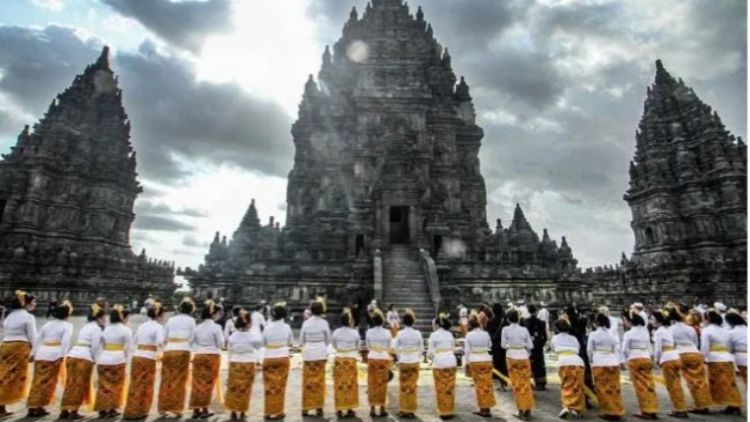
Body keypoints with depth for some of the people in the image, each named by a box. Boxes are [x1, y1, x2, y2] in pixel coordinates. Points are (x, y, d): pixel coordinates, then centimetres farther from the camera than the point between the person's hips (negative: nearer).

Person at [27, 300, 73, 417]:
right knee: (48, 382, 4)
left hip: (40, 354, 6)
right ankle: (39, 407, 7)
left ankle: (32, 407, 14)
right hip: (54, 355, -6)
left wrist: (33, 353, 21)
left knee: (37, 381, 11)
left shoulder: (47, 324, 17)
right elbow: (65, 341, -13)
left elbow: (37, 339, 16)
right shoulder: (67, 325, 0)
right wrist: (62, 356, -15)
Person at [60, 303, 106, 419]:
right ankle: (73, 412, 6)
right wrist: (95, 361, 5)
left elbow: (83, 344, 20)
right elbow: (95, 347, -7)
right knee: (79, 386, 2)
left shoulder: (86, 327, 23)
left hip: (72, 356, 8)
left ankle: (64, 411, 18)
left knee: (71, 384, 13)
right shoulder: (96, 328, -5)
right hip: (84, 358, -8)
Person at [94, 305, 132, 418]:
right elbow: (127, 348, -3)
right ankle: (112, 409, 13)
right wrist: (126, 360, 9)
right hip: (117, 360, -5)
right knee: (116, 386, 9)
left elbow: (102, 345, 12)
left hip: (103, 360, 5)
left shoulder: (106, 329, 12)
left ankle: (102, 409, 17)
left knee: (104, 386, 14)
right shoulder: (126, 329, -4)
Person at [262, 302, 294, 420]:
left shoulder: (267, 328, -8)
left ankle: (269, 411, 17)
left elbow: (263, 343, 1)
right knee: (280, 385, 10)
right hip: (283, 357, 1)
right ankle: (278, 411, 17)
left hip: (269, 358, -1)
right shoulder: (286, 327, -5)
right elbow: (291, 342, 6)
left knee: (270, 386, 10)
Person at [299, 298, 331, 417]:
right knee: (319, 381, 7)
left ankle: (306, 408, 14)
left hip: (308, 354, 1)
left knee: (307, 381, 9)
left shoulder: (306, 323, -4)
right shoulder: (324, 323, -7)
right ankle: (319, 407, 12)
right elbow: (328, 340, 3)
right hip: (320, 354, -1)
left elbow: (301, 340, 4)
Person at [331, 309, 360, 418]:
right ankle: (350, 409, 16)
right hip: (351, 359, -1)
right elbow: (358, 347, 3)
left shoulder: (336, 332, -6)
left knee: (339, 384, 7)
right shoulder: (355, 332, -9)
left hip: (339, 359, 1)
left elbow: (333, 345, 8)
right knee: (350, 384, 9)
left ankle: (339, 409, 12)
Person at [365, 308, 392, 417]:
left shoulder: (369, 332, -6)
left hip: (372, 358, 1)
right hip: (384, 359, -1)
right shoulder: (387, 332, -8)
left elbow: (368, 346, 2)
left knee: (372, 384, 9)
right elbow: (389, 348, 0)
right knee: (382, 384, 7)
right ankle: (382, 409, 12)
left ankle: (372, 409, 13)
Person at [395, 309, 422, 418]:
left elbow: (397, 349, -2)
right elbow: (421, 349, 1)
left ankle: (403, 410, 14)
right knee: (412, 387, 8)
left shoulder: (400, 333, -9)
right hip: (414, 362, 1)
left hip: (403, 362, -1)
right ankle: (411, 411, 14)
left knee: (403, 386, 9)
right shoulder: (417, 333, -6)